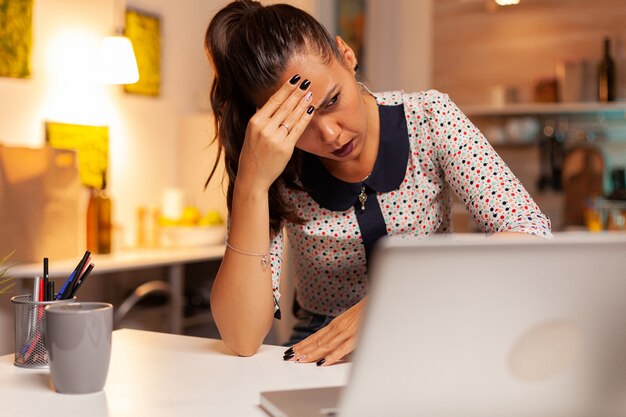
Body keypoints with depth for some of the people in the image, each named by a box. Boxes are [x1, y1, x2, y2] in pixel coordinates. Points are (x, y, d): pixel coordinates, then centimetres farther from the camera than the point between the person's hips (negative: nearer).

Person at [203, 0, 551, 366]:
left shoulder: (428, 118, -11)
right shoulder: (279, 173, -11)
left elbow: (535, 238, -17)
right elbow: (243, 339, -21)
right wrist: (252, 183, -30)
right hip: (323, 355, -1)